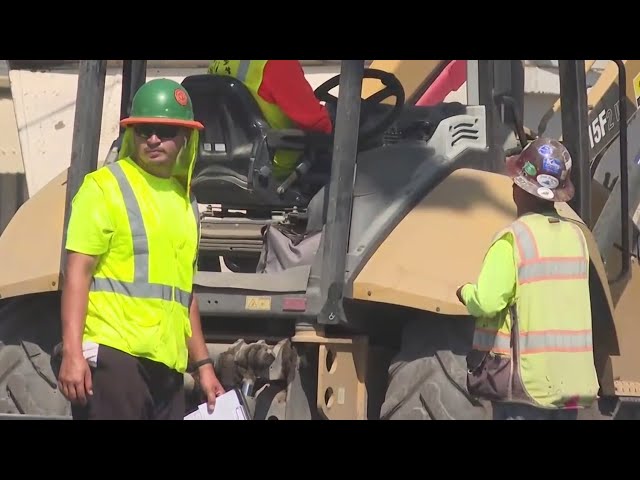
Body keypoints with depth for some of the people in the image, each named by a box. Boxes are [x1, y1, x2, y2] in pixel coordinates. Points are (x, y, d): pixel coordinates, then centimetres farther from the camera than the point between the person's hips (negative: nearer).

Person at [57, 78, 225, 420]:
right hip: (113, 353, -7)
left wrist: (203, 364, 24)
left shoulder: (185, 202, 21)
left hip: (168, 363, 7)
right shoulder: (104, 188, 0)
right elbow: (77, 272, -8)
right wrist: (72, 353, -17)